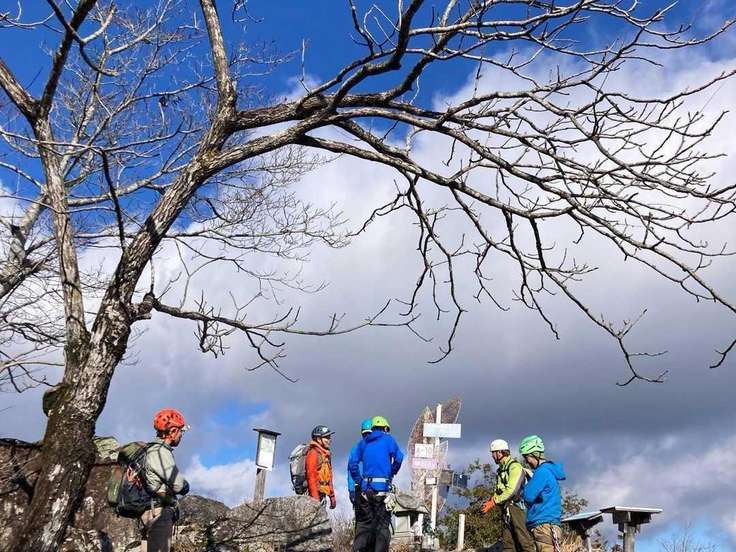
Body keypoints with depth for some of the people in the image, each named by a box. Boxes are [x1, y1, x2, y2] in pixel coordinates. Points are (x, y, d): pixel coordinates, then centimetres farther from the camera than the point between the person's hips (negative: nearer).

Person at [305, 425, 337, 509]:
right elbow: (311, 477, -18)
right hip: (316, 493, -9)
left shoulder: (326, 455, 19)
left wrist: (332, 496, 20)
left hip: (322, 495, 9)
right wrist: (315, 498, -23)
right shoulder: (313, 453, -11)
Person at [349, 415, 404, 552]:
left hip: (365, 488, 4)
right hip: (382, 487, -4)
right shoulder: (388, 439, 5)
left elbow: (352, 462, 7)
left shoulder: (364, 442, 16)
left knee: (364, 523, 10)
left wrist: (359, 481, 12)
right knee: (382, 524, 1)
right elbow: (399, 458, -7)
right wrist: (391, 474, 7)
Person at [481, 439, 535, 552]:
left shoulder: (515, 467, -11)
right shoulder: (501, 469, 18)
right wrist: (492, 498, -2)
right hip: (506, 509, 9)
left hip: (516, 507, -9)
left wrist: (494, 502, -15)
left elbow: (511, 491, -20)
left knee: (524, 541, -11)